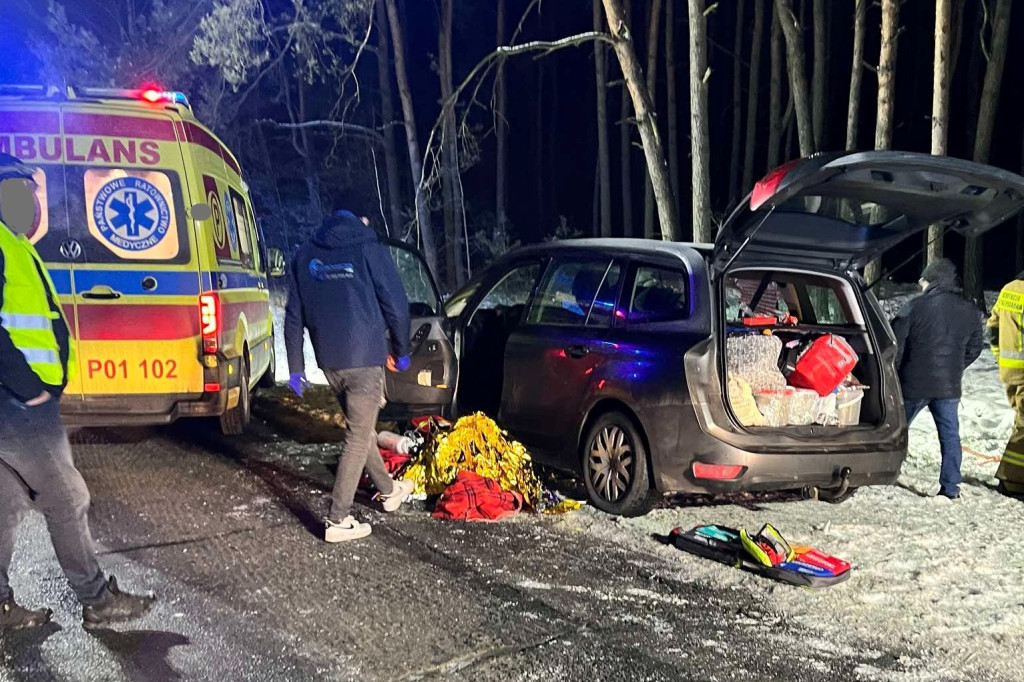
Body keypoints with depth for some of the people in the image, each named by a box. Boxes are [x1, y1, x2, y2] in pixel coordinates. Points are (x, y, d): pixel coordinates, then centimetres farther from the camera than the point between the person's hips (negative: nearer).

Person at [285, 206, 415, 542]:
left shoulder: (305, 256, 11)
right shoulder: (370, 250, -3)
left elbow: (294, 316, 11)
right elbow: (396, 305, -4)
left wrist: (296, 366, 15)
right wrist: (401, 351, 10)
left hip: (328, 362, 6)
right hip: (364, 358, -6)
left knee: (361, 426, 22)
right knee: (358, 438, 1)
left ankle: (389, 490, 38)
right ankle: (338, 520, 1)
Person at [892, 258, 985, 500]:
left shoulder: (915, 307, -11)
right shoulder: (970, 312, 4)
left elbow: (895, 345, -10)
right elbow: (975, 347, 14)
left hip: (914, 383, -3)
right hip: (949, 387, 3)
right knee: (950, 434, 11)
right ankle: (951, 488, 11)